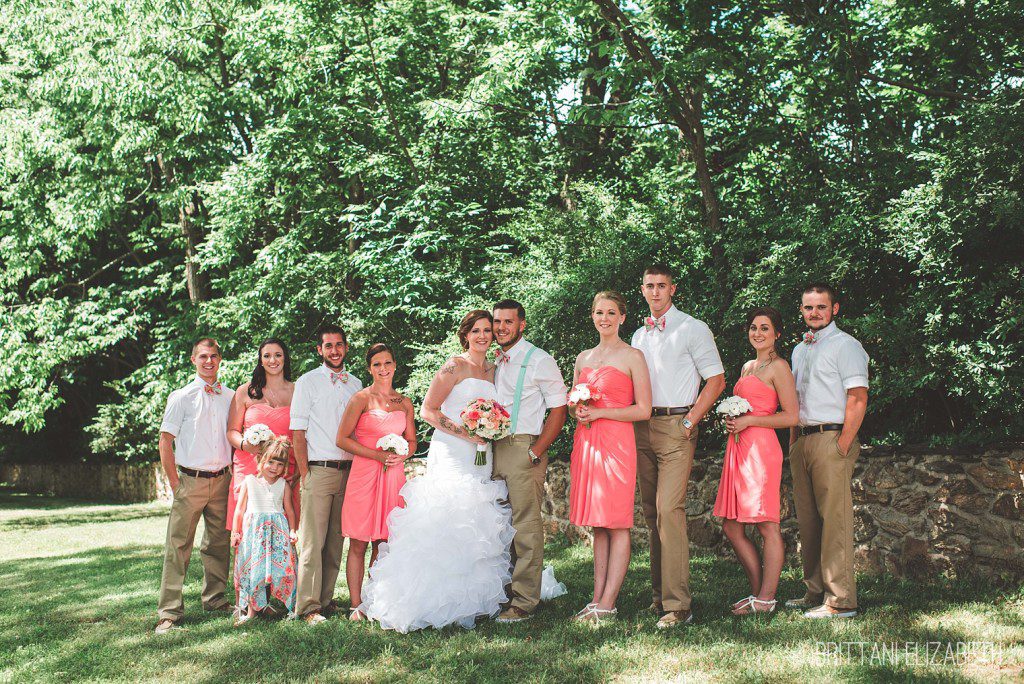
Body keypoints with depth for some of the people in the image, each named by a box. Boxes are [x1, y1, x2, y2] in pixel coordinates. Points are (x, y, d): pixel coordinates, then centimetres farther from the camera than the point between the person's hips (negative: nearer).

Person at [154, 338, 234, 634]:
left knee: (218, 543, 10)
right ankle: (169, 612, -2)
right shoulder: (181, 397, 1)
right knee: (178, 546, -5)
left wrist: (234, 476, 7)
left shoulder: (230, 397, 10)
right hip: (190, 480, -3)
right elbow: (165, 441, -1)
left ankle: (215, 599, 24)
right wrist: (175, 482, -6)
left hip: (222, 479, 4)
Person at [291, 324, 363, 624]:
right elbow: (298, 432, -1)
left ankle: (326, 598, 15)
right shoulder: (308, 382, 3)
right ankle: (309, 606, -3)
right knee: (313, 541, -7)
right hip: (318, 471, -4)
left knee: (336, 540, 7)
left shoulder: (356, 384, 15)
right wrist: (304, 474, -8)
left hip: (348, 471, 4)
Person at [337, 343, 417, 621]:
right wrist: (378, 455, -12)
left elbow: (412, 441, 20)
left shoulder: (405, 403, 12)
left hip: (393, 477, 4)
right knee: (358, 544, -1)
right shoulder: (361, 398, -1)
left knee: (383, 543, 7)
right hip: (364, 474, -4)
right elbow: (342, 439, -5)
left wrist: (401, 455, -3)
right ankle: (356, 606, 5)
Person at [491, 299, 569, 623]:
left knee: (526, 526, -6)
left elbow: (558, 411, -6)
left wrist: (535, 452, -13)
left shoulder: (540, 361, -2)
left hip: (524, 448, -6)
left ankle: (524, 601, -3)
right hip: (493, 449, 7)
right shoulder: (492, 362, 17)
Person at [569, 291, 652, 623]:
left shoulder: (632, 357, -1)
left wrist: (599, 412, -12)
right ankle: (597, 598, 10)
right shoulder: (583, 358, 16)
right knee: (597, 525, 7)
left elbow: (643, 410, -6)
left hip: (617, 443, -6)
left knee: (617, 524, -4)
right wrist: (578, 411, 0)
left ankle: (608, 603, -3)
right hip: (586, 442, 6)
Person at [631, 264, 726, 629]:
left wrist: (690, 421, -10)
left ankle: (677, 605, -15)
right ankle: (659, 594, 15)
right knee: (651, 514, 8)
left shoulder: (693, 329, 0)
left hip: (676, 427, -6)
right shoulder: (639, 335, 19)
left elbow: (716, 379, -3)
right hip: (642, 428, 6)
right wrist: (631, 420, 8)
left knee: (669, 510, -16)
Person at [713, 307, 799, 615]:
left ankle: (766, 600, 2)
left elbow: (791, 416, -10)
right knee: (731, 527, 8)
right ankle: (758, 591, 18)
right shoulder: (747, 367, 21)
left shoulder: (778, 367, -4)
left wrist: (748, 420, -12)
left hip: (761, 449, -9)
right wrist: (731, 420, 12)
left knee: (767, 526, -4)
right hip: (738, 449, 9)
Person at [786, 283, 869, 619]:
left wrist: (842, 446, -17)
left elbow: (858, 399, -11)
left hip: (831, 438, -8)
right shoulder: (799, 350, 21)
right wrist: (793, 444, 15)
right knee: (807, 519, 10)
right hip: (803, 440, 8)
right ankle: (815, 593, 17)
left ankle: (840, 600, -6)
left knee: (834, 519, -9)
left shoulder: (845, 345, -3)